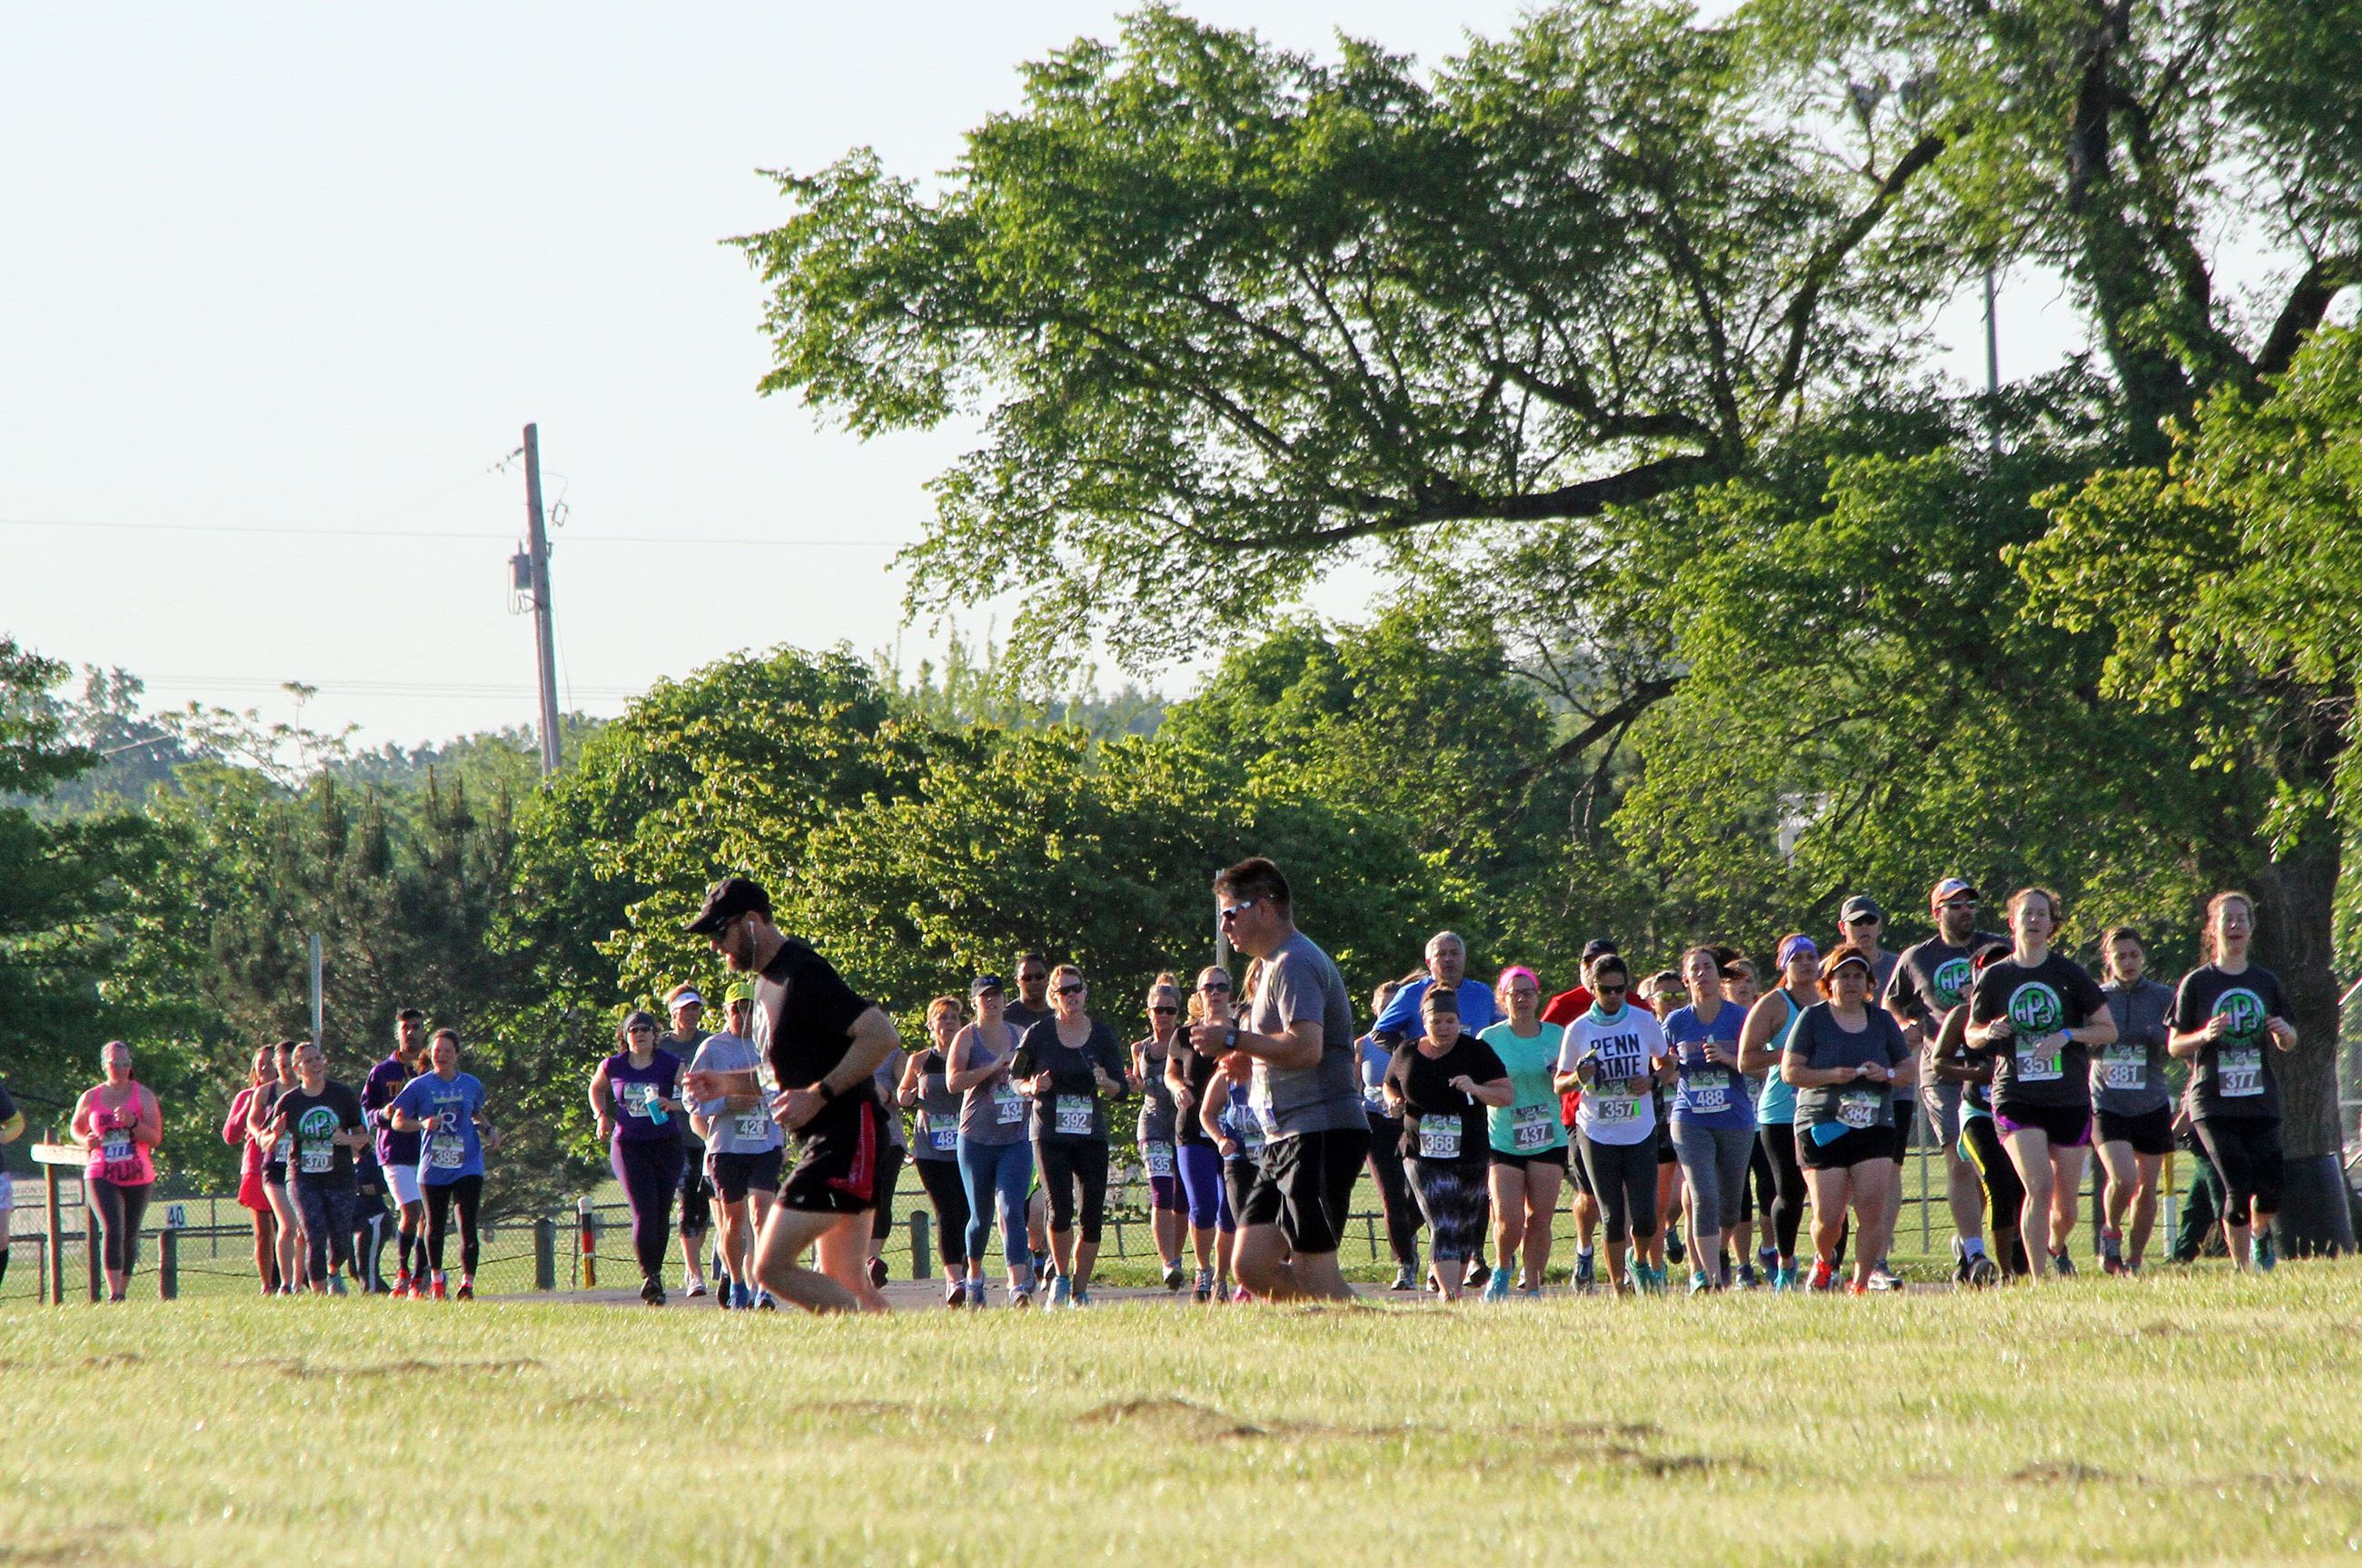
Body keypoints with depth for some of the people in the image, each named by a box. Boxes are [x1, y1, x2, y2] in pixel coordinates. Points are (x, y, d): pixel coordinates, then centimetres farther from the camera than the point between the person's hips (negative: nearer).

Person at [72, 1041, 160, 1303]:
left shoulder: (143, 1095, 1)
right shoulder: (90, 1098, 5)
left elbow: (156, 1138, -4)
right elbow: (76, 1127, 22)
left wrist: (132, 1123, -21)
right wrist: (86, 1140, -1)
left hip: (138, 1178, 1)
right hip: (102, 1176, -1)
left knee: (130, 1236, 8)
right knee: (112, 1230, -18)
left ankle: (123, 1291, 23)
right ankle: (114, 1294, -23)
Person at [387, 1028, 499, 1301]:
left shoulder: (471, 1084, 7)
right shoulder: (419, 1086, 0)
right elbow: (398, 1121, 2)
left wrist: (488, 1130, 5)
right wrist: (423, 1124, -16)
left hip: (467, 1167, 0)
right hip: (433, 1169, 0)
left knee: (468, 1226, -12)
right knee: (436, 1226, 11)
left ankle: (467, 1283, -13)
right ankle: (436, 1279, 29)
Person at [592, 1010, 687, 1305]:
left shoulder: (670, 1064, -2)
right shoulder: (612, 1066, 3)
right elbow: (595, 1089, 22)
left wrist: (674, 1105, -22)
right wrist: (602, 1116, 6)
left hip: (666, 1144, 1)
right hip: (628, 1145, -1)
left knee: (661, 1213, 5)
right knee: (644, 1212, -14)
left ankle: (655, 1273, 20)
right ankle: (649, 1275, -7)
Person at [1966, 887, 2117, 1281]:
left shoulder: (2069, 973, 1)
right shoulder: (1995, 977, 2)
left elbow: (2109, 1030, 4)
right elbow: (1971, 1036, 12)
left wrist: (2067, 1035, -13)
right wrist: (1988, 1033, -11)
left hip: (2069, 1098, 1)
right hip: (2016, 1097, -1)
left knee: (2065, 1207, 7)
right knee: (2039, 1185, -20)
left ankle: (2057, 1249, 40)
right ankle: (2037, 1279, -13)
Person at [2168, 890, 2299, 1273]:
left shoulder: (2265, 982, 10)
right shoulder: (2196, 983, 2)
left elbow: (2288, 1043, 17)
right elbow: (2176, 1045, 4)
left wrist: (2285, 1033, -7)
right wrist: (2205, 1036, -16)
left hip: (2261, 1101, 3)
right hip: (2213, 1104, -3)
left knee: (2269, 1192, -6)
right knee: (2238, 1189, -13)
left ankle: (2259, 1233, 27)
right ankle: (2242, 1267, 2)